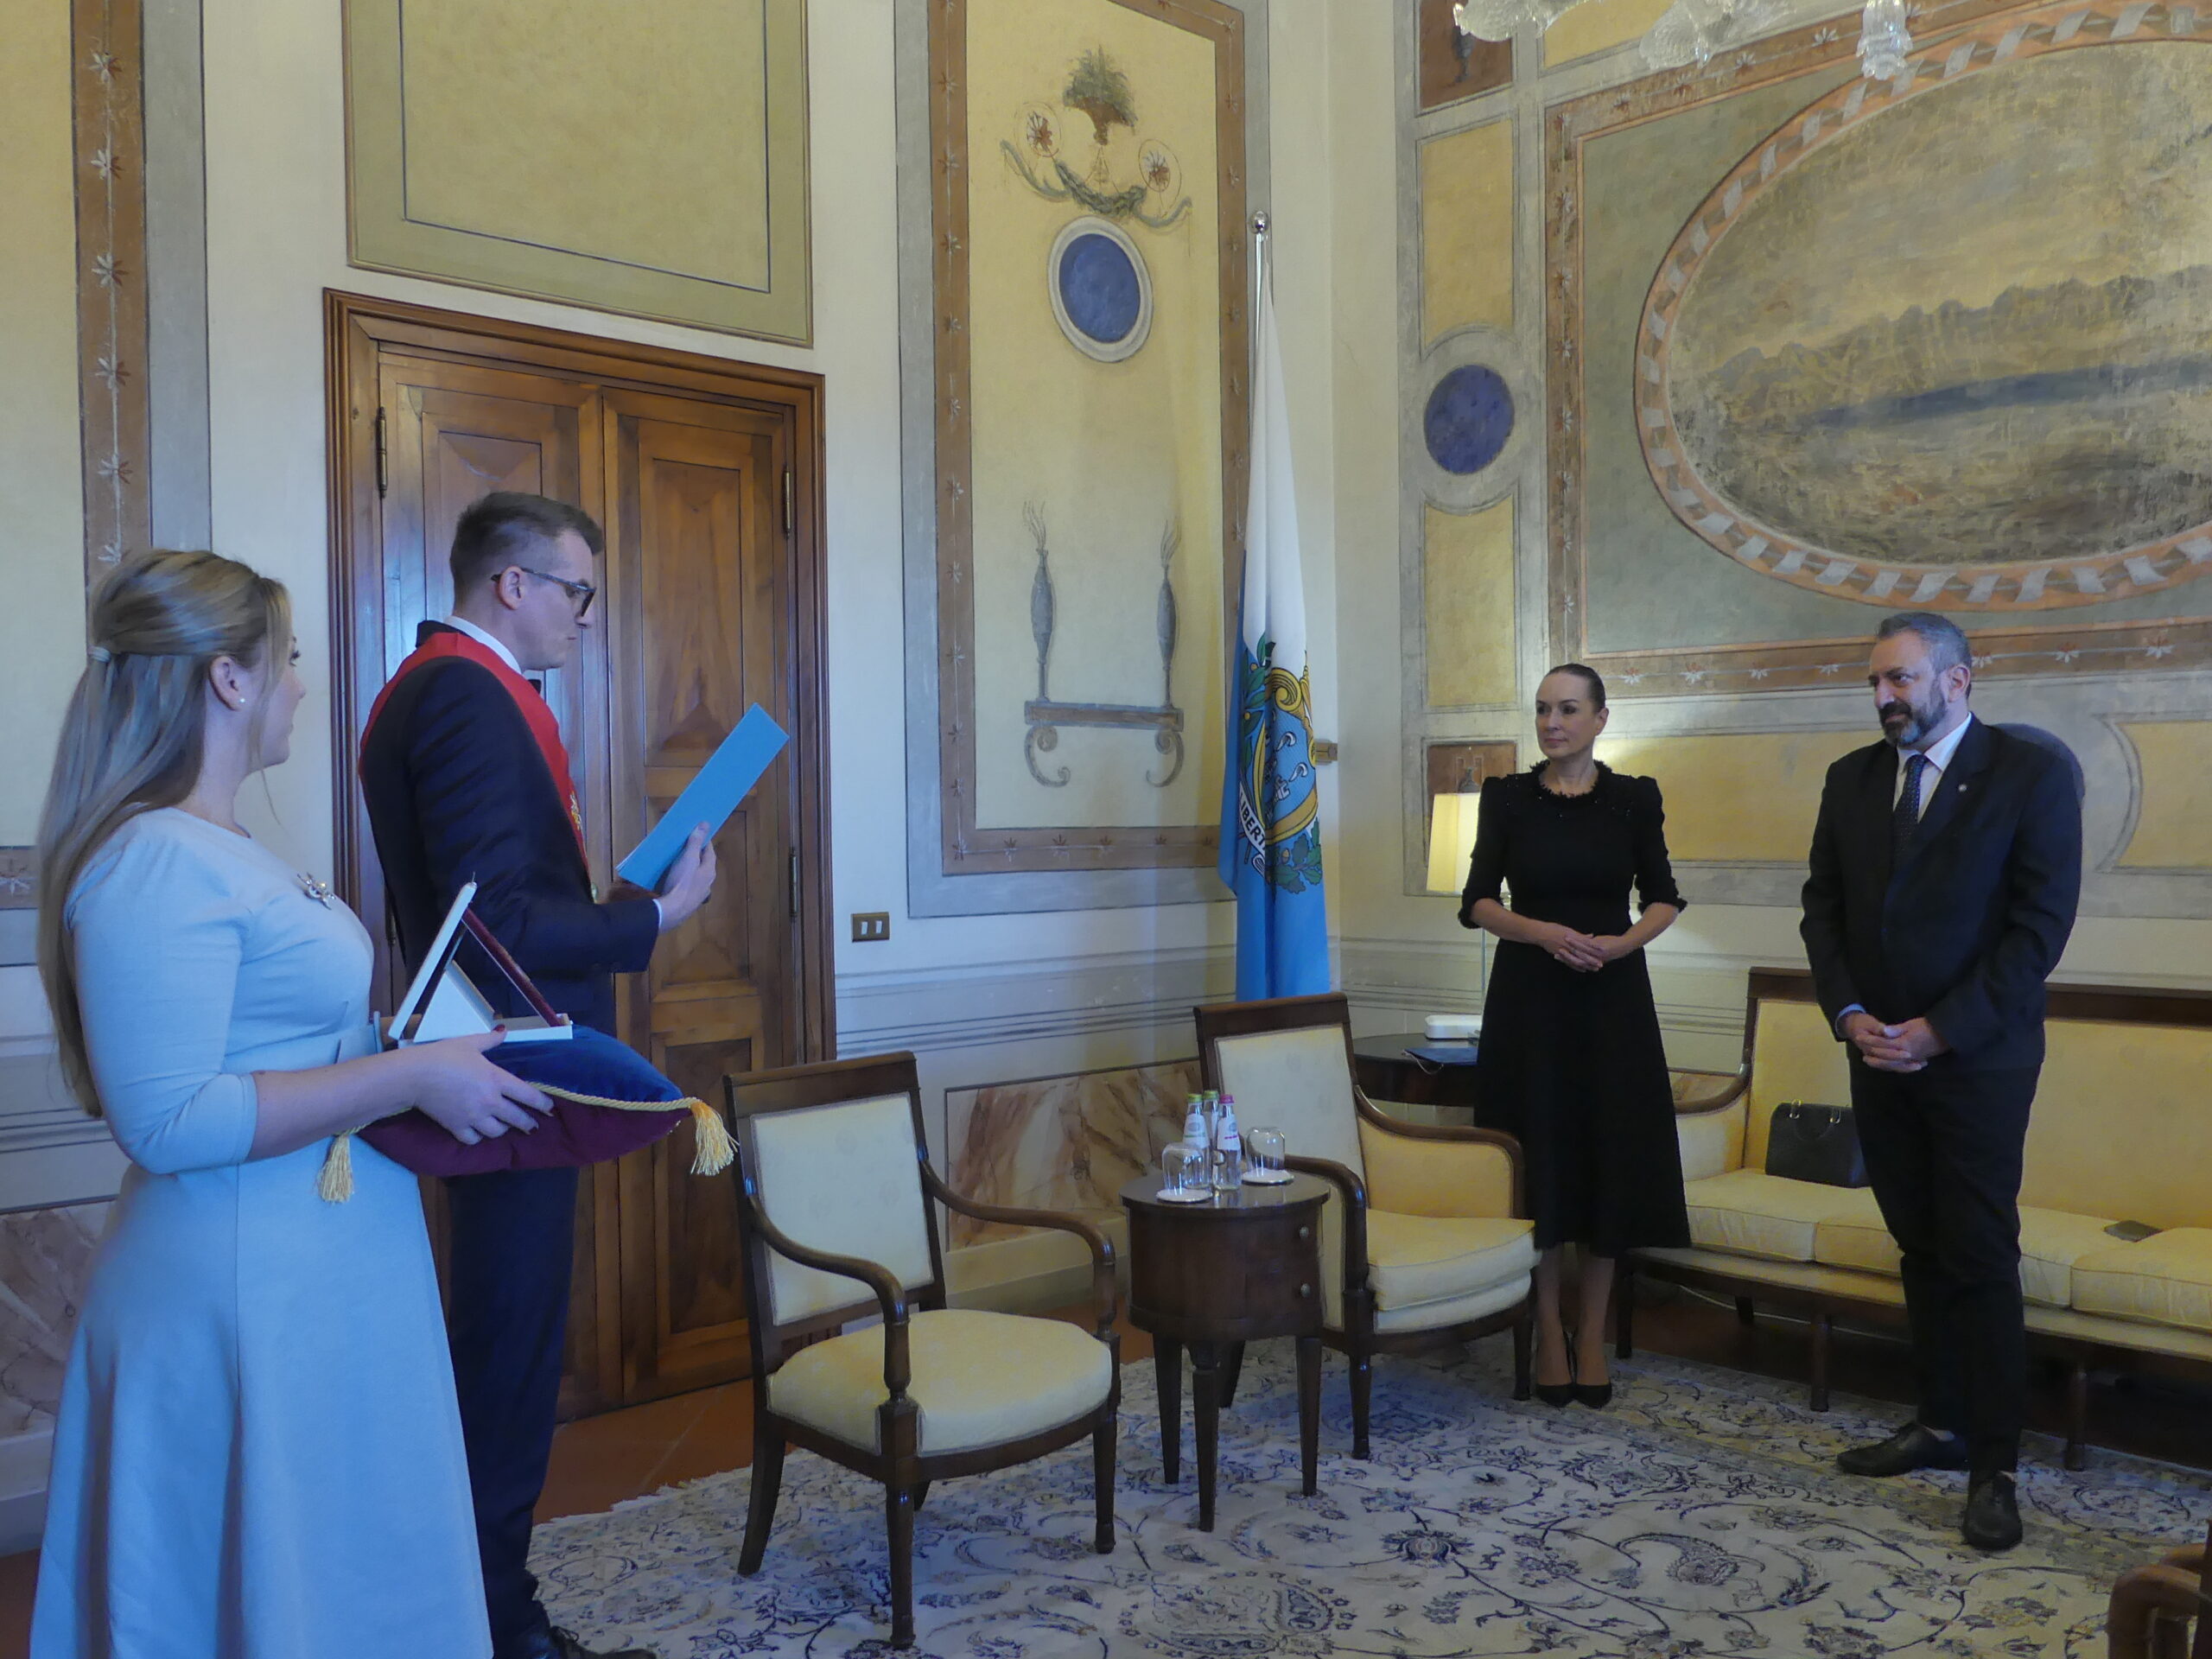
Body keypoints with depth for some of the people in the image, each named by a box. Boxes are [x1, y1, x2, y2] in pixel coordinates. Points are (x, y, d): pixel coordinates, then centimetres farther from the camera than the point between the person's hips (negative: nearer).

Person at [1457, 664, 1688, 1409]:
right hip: (1529, 997, 0)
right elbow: (1477, 901, 0)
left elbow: (1664, 898, 7)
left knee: (1610, 1162, 2)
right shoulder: (1507, 797, 2)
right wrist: (1543, 932, -17)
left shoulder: (1635, 799, 3)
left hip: (1612, 998, 1)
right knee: (1540, 1160, 1)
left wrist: (1623, 942, -12)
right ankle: (1549, 1336, 13)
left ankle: (1592, 1338, 14)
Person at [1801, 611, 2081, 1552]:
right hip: (1880, 1055, 5)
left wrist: (1940, 1031, -15)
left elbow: (2041, 924, -11)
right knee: (1921, 1251, 12)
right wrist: (1848, 1013, -4)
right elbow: (1823, 907, 11)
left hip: (1976, 1060, -5)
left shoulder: (2031, 775, -6)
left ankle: (1993, 1467, 7)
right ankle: (1941, 1426, 24)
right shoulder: (1852, 778, 9)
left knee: (1981, 1261, -1)